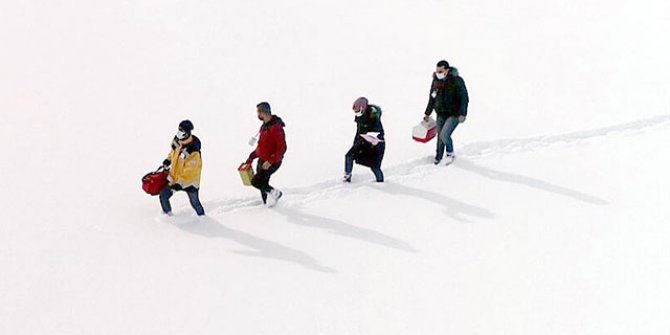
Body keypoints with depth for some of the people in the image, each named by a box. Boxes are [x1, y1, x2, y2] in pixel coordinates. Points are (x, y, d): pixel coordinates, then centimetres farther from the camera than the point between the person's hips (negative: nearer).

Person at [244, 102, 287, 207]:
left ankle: (275, 193, 0)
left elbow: (282, 148, -24)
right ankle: (266, 203, 25)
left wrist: (270, 161, -29)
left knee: (256, 181, -17)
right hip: (262, 160, 9)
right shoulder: (264, 126, 10)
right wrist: (252, 156, 13)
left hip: (272, 162, -9)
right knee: (262, 184, 12)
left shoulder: (276, 127, -20)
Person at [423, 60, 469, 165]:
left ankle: (450, 153, 7)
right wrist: (427, 113, 20)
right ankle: (438, 157, 28)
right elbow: (432, 99, 14)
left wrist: (462, 114, -21)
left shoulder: (456, 81, -16)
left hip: (454, 114, -6)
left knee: (444, 135, -18)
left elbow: (464, 98, -14)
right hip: (441, 114, 6)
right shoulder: (436, 81, 1)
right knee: (440, 136, 11)